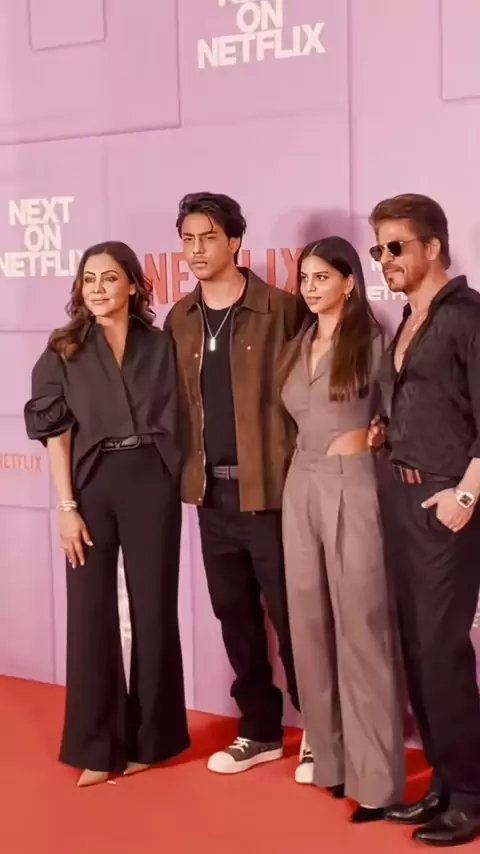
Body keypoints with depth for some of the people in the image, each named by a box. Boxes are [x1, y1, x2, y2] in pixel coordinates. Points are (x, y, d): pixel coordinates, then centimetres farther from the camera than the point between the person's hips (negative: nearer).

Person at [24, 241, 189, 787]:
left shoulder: (160, 346, 6)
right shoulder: (64, 350, 4)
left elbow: (177, 420, 6)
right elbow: (55, 431, -1)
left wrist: (179, 482, -7)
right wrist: (67, 506, -8)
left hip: (151, 485, 0)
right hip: (92, 486, 0)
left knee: (154, 607, 6)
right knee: (90, 611, 2)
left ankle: (149, 738, 19)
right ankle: (97, 746, 12)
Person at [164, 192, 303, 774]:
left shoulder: (280, 309, -6)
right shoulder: (179, 320, 9)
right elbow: (177, 400, 13)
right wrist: (187, 469, 6)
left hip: (269, 487, -5)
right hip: (211, 491, 5)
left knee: (289, 613, 1)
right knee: (234, 613, 13)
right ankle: (261, 730, 26)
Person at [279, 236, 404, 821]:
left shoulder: (372, 342, -6)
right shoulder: (297, 345, 13)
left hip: (352, 486, -6)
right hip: (301, 486, 7)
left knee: (360, 627, -4)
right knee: (310, 625, 9)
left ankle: (374, 775, 3)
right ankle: (330, 755, 21)